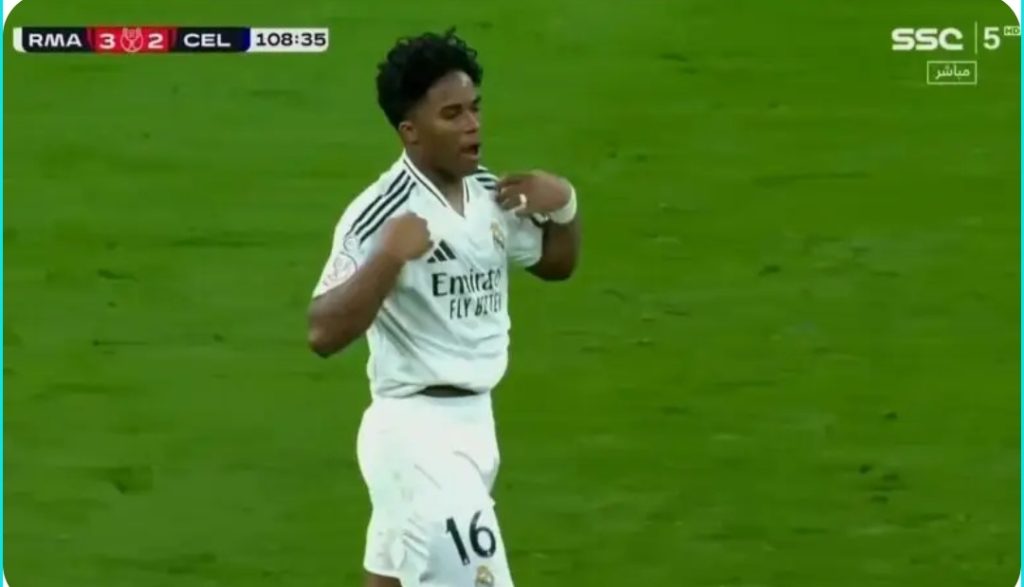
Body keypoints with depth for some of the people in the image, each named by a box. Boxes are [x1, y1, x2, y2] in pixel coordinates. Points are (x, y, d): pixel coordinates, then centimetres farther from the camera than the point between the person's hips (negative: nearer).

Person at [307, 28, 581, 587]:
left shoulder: (489, 196, 5)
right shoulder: (381, 214, -18)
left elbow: (554, 263, 21)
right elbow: (323, 334, -24)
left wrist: (563, 204, 2)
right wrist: (390, 256, -34)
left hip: (475, 421, 8)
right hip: (417, 431, -8)